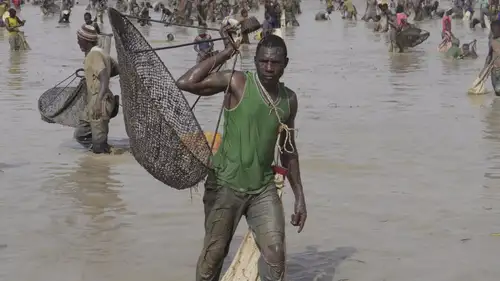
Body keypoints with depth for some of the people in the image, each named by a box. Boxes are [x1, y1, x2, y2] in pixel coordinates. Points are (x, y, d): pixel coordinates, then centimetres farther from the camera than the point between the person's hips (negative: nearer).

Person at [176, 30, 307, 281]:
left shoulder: (289, 99, 5)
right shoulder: (237, 82, -10)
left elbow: (288, 150, 15)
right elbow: (185, 83, -23)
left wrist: (299, 196, 14)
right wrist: (224, 54, -16)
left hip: (263, 188, 3)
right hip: (226, 185, -3)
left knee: (275, 251, -12)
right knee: (214, 254, 6)